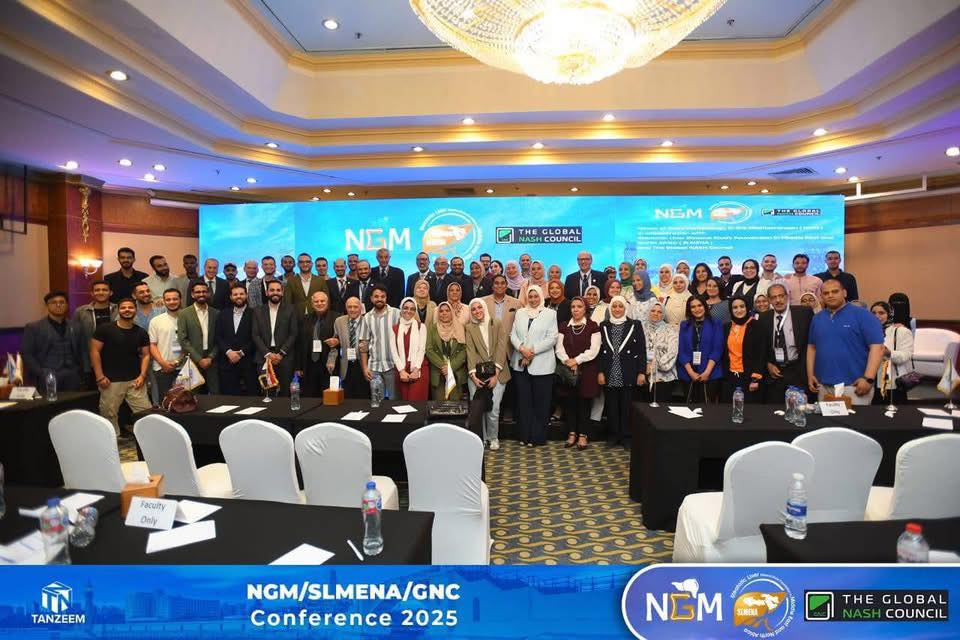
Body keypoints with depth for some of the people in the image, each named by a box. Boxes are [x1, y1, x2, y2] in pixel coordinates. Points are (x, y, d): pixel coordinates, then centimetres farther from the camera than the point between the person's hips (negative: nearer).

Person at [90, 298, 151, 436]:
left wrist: (142, 375, -3)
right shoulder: (105, 329, -1)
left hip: (135, 380, 3)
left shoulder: (141, 332, 9)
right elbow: (94, 351, -3)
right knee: (109, 414, 3)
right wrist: (100, 376, -9)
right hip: (111, 381, -2)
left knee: (146, 412, 0)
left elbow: (146, 355, 11)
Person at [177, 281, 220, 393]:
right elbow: (183, 340, -5)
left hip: (212, 362, 2)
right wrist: (199, 359, -10)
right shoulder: (184, 314, 1)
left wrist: (211, 357, -5)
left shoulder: (216, 313, 8)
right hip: (193, 362, -2)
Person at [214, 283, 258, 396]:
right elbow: (217, 337, 7)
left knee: (249, 396, -4)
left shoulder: (254, 314, 3)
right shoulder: (223, 314, 14)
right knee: (228, 397, 3)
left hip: (247, 363, -3)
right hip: (226, 363, 3)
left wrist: (241, 352, -11)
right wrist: (228, 351, -8)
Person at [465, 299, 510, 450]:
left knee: (493, 408, -9)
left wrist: (495, 374, -9)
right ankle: (480, 438, 13)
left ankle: (493, 437, 12)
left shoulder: (497, 324, 8)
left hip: (496, 373, -1)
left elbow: (501, 348, 0)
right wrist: (473, 375, -11)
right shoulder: (469, 328, 9)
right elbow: (470, 351, 0)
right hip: (478, 373, 1)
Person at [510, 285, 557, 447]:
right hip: (521, 364, 3)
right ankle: (525, 435, 17)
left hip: (542, 365, -3)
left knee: (540, 402, 3)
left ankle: (537, 437, 13)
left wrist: (533, 350, -14)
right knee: (523, 400, 7)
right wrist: (521, 348, -12)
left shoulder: (550, 314, 2)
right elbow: (513, 334, 6)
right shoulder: (520, 312, 12)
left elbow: (552, 338, -6)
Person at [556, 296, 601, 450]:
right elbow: (559, 348, 2)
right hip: (567, 371, 3)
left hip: (586, 371, -2)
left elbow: (594, 350, -8)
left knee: (584, 402, 2)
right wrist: (567, 361, -15)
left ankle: (583, 435, 13)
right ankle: (572, 433, 18)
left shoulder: (592, 326, 0)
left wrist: (576, 360, -14)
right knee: (569, 402, 6)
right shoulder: (564, 327, 10)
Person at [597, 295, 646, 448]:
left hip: (628, 374, -2)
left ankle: (626, 436, 16)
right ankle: (613, 435, 20)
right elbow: (600, 351, 5)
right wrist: (600, 372, -2)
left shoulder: (635, 325, 1)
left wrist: (641, 372, -6)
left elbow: (642, 351, -1)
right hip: (610, 375, 2)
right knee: (611, 406, 8)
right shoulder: (603, 326, 7)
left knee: (627, 406, 4)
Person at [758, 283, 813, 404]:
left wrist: (805, 369, -5)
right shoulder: (763, 318, 4)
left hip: (798, 371, -2)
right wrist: (768, 364, -2)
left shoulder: (804, 313, -4)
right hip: (774, 371, 2)